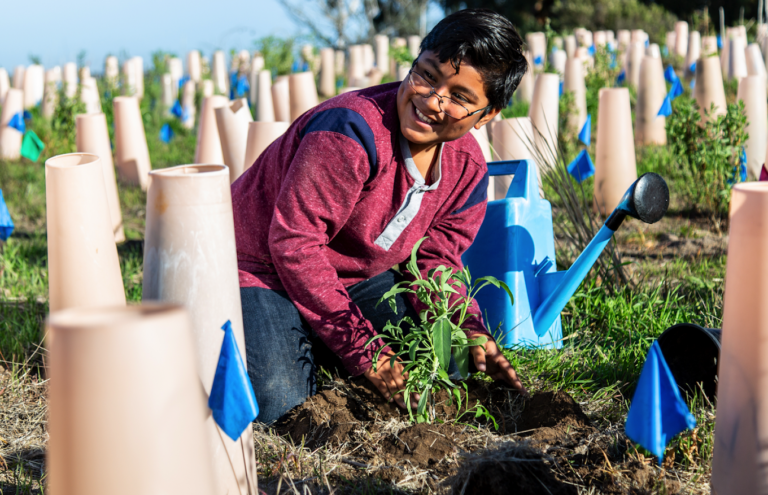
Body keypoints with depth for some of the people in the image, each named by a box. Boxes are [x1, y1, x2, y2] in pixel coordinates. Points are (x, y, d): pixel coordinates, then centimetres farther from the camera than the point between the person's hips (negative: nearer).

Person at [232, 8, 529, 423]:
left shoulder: (468, 169, -7)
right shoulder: (352, 129, -32)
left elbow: (434, 259, 3)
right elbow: (294, 242, -30)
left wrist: (470, 333, -18)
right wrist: (362, 349, -30)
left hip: (356, 279, 7)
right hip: (262, 268, -7)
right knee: (273, 400, -28)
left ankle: (312, 346, 12)